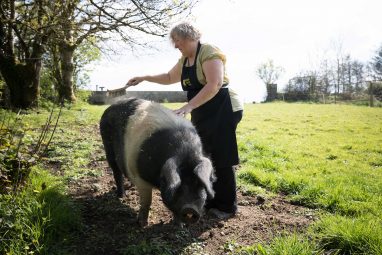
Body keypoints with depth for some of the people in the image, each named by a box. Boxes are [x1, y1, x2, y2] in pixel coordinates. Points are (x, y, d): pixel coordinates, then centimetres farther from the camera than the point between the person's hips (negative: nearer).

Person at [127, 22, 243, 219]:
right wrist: (145, 78, 20)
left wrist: (188, 107, -32)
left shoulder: (208, 52, -14)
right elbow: (169, 78, 30)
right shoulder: (184, 59, 14)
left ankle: (228, 206, 10)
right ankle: (212, 201, 26)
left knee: (221, 159, -4)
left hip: (223, 109, -9)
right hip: (203, 114, 9)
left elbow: (214, 84, -26)